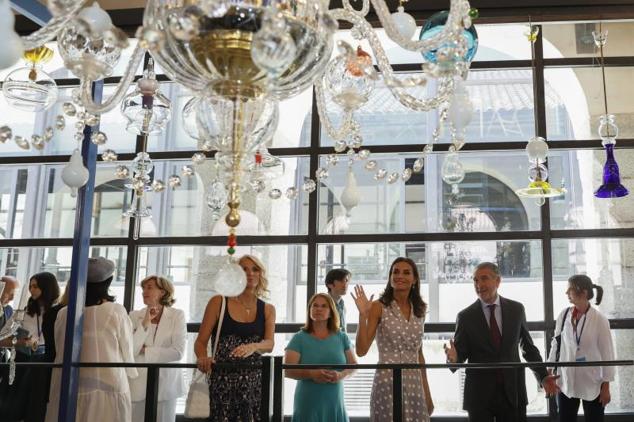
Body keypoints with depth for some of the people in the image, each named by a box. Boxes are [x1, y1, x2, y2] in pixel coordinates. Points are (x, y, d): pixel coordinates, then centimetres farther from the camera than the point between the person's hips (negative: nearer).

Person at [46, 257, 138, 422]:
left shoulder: (63, 314, 2)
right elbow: (127, 353, 1)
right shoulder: (116, 312, -6)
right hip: (108, 389, -3)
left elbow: (59, 353, 10)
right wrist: (132, 372, 22)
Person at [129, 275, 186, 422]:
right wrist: (145, 324, -12)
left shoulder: (177, 315, -1)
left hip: (165, 384, -1)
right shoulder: (135, 316, 3)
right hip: (138, 384, 1)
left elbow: (178, 352, -11)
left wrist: (145, 350, -6)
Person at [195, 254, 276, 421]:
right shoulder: (218, 302, 3)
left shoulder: (268, 310, 9)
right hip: (221, 379, -2)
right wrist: (203, 358, -20)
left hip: (253, 381, 2)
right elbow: (200, 341, 2)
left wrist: (253, 347, -27)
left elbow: (269, 344, -5)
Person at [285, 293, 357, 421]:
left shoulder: (342, 337, 8)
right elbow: (287, 370, -6)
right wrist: (311, 374, -22)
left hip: (334, 404, 2)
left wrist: (342, 375, -11)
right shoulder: (299, 338, 0)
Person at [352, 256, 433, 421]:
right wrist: (363, 315, -20)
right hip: (388, 383, -4)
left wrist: (427, 393, 14)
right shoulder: (378, 307, -5)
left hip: (414, 384, 5)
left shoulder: (419, 310, 9)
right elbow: (361, 350, -10)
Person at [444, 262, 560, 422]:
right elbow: (460, 353, -1)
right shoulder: (465, 316, -1)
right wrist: (453, 358, -23)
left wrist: (543, 376, 4)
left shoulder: (516, 309, 4)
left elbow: (528, 346, 12)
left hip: (513, 392, 1)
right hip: (479, 395, -1)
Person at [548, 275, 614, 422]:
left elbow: (607, 353, -7)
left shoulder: (599, 319, -11)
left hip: (592, 384, -2)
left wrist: (606, 386, -5)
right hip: (566, 382, 3)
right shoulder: (563, 315, -3)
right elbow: (556, 345, 5)